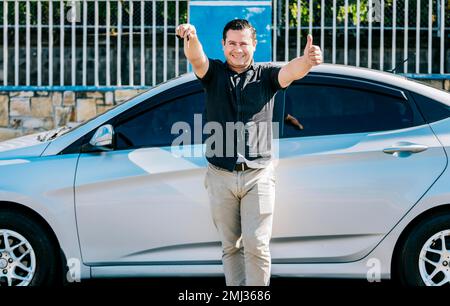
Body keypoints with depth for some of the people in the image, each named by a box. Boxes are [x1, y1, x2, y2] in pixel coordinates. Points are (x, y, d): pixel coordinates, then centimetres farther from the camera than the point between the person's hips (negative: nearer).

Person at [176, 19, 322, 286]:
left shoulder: (265, 75, 4)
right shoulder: (214, 73, 5)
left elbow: (291, 71, -17)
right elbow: (196, 58, -17)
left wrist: (307, 61, -42)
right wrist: (191, 39, -42)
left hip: (258, 175, -1)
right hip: (221, 176, 1)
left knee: (256, 244, -7)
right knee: (231, 246, 9)